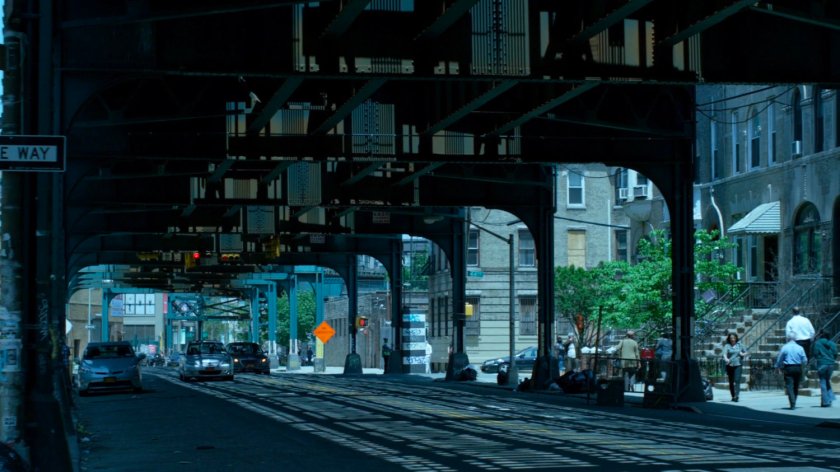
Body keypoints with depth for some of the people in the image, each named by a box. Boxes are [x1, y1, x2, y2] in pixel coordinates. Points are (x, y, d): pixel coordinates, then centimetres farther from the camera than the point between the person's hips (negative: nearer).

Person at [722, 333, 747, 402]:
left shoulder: (739, 345, 8)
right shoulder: (727, 346, 2)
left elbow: (746, 352, 21)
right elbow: (725, 354, -14)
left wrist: (743, 354, -2)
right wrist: (726, 359, -35)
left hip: (738, 365, 0)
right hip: (730, 365, 0)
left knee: (737, 380, -15)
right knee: (731, 382, 6)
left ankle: (736, 396, -22)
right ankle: (733, 396, 19)